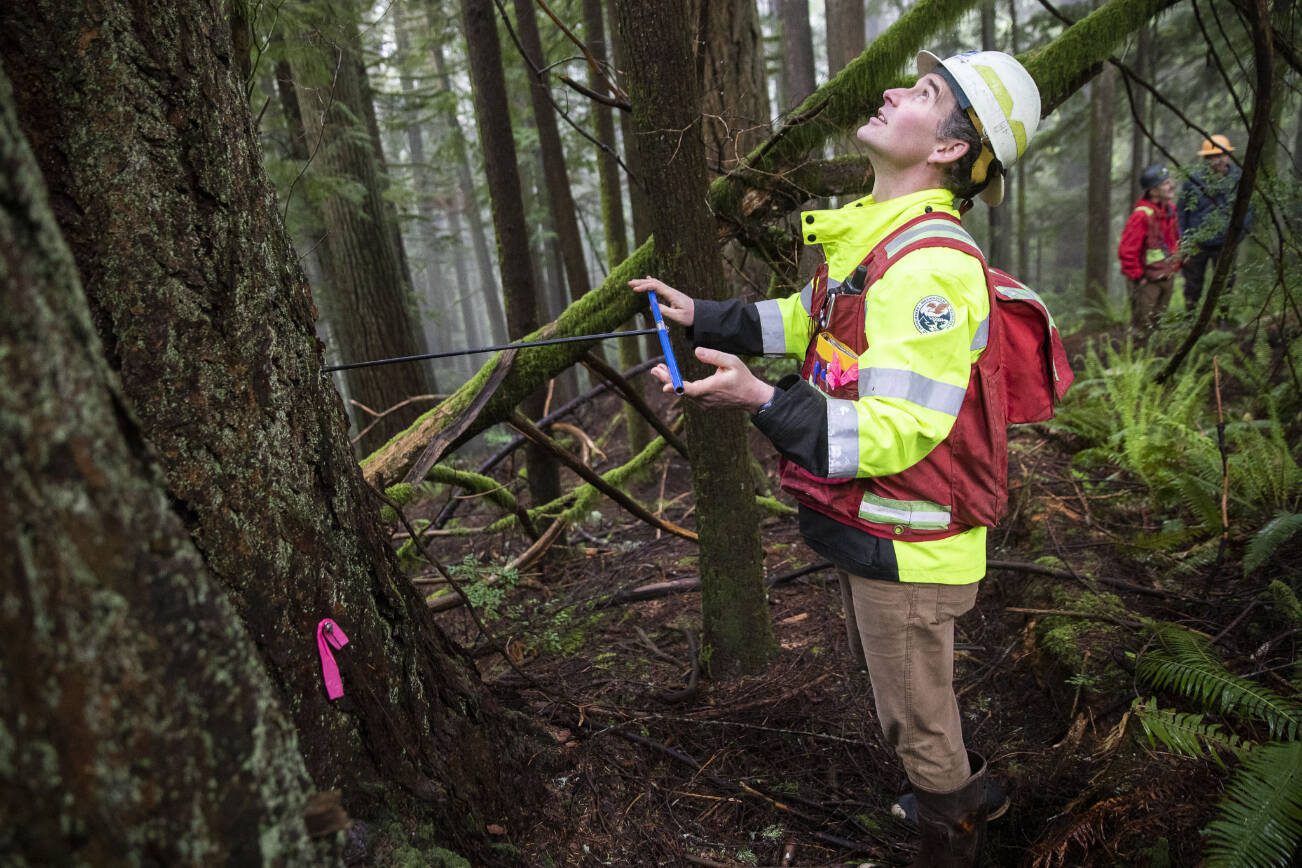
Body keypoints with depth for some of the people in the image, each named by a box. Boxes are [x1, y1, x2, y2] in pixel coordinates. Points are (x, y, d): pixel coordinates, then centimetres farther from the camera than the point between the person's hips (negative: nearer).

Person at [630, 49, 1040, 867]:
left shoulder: (930, 264, -28)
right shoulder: (876, 234, 3)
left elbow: (898, 432, -30)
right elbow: (810, 319, 18)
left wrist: (762, 401, -38)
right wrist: (703, 315, 12)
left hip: (908, 545, -9)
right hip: (877, 530, 10)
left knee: (918, 723, 15)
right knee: (920, 697, 31)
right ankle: (963, 789, 57)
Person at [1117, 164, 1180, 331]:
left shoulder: (1169, 210, 5)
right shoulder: (1141, 215, -23)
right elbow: (1126, 251, -24)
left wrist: (1176, 265, 14)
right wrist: (1138, 277, -18)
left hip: (1167, 278, 8)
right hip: (1147, 281, -8)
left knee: (1158, 323, 20)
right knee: (1142, 326, -1)